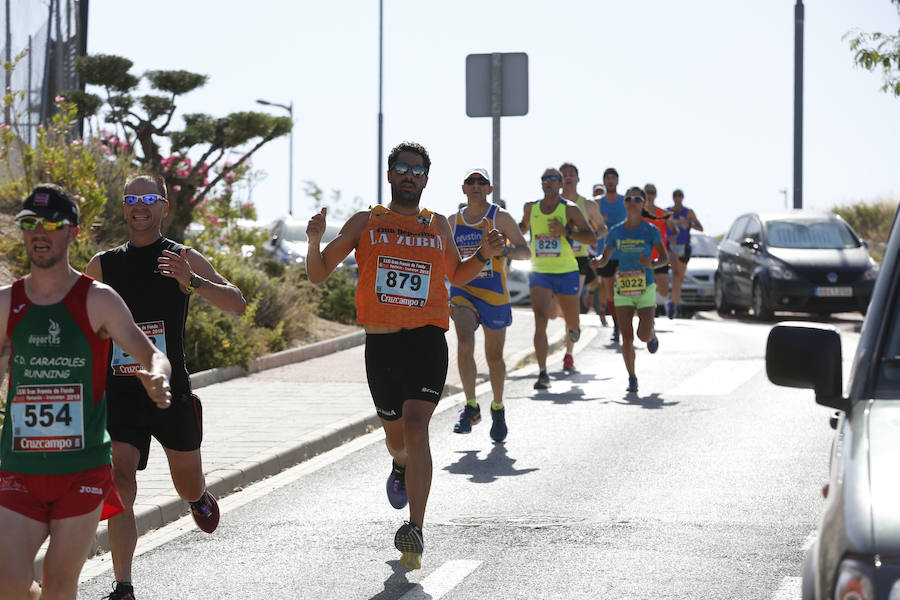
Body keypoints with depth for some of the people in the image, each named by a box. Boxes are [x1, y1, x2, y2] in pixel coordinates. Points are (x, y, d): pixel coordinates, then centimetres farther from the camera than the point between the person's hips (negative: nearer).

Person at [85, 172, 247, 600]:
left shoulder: (182, 259, 0)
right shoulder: (103, 265, 7)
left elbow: (237, 304, -10)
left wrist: (191, 281, -26)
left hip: (171, 392, 0)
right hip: (120, 393, 1)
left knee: (189, 489, 13)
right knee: (120, 484, -16)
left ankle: (199, 496, 51)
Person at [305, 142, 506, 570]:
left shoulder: (438, 225, 12)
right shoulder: (365, 223, 8)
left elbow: (457, 275, 28)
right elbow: (318, 275, 9)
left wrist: (484, 255, 9)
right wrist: (315, 242, -11)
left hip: (427, 341, -1)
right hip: (380, 343, 1)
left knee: (415, 427, -20)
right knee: (396, 436, 15)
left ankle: (415, 532, -23)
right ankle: (401, 466, 54)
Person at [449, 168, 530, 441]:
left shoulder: (501, 217, -2)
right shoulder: (454, 221, 9)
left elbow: (526, 251, -7)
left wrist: (505, 250, -27)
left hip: (494, 295, -1)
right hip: (462, 291, 1)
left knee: (494, 357, 8)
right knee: (464, 345, -22)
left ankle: (498, 408, 32)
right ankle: (471, 408, -8)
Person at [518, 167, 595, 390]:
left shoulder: (570, 209, -5)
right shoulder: (531, 208, 5)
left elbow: (592, 238, -7)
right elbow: (523, 227, 27)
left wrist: (566, 232, -21)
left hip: (566, 272, -1)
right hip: (539, 273, 1)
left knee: (573, 325, 13)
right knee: (540, 321, -16)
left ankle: (573, 328, 53)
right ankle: (543, 373, -16)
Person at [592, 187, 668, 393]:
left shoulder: (650, 231, -1)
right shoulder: (616, 231, 6)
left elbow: (665, 258, -1)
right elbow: (604, 259, 11)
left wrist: (652, 264, -22)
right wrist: (598, 261, -12)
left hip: (645, 289, -2)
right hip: (622, 290, 2)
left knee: (644, 335, -10)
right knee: (627, 337, -5)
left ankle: (652, 335, 27)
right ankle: (632, 378, 7)